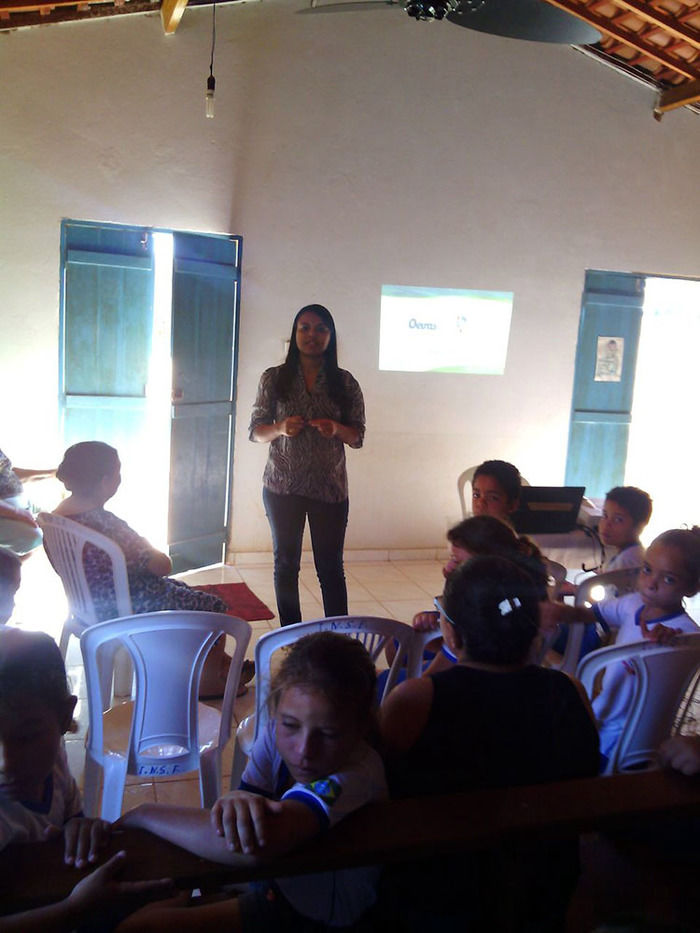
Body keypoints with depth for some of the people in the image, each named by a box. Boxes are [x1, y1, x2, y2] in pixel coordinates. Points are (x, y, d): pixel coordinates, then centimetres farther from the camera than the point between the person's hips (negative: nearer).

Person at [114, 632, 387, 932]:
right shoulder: (278, 733, -15)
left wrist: (145, 814, -37)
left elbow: (262, 842, -51)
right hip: (274, 886, 6)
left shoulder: (355, 774, -36)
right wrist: (237, 802, -41)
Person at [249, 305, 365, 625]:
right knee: (285, 563, 10)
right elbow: (255, 431, 3)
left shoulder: (345, 382, 2)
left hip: (330, 488, 0)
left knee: (330, 566, 3)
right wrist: (281, 428, -18)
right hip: (282, 486, 1)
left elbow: (357, 436, 5)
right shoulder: (274, 378, 2)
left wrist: (336, 429, -17)